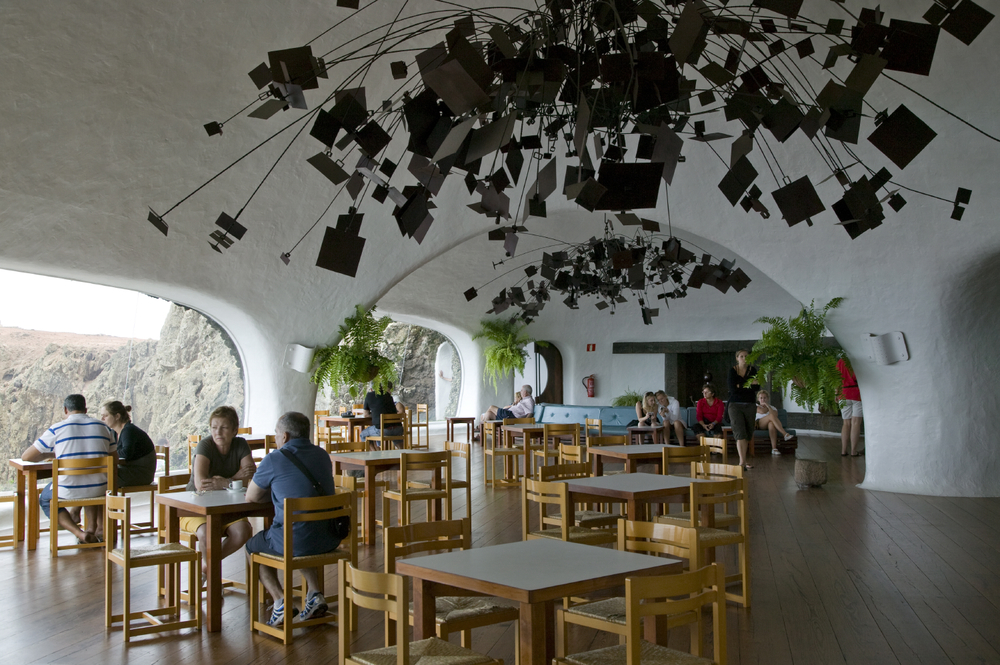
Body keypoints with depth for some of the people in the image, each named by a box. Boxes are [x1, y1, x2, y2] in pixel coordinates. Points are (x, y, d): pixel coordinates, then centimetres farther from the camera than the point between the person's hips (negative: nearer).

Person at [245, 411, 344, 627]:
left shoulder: (274, 459, -10)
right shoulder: (322, 455, 9)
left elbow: (251, 497, 4)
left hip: (294, 542, -6)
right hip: (330, 540, 6)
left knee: (252, 546, 25)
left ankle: (281, 602, 8)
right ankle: (315, 593, 21)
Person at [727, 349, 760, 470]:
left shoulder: (752, 370, 6)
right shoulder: (732, 370, -1)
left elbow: (757, 387, -6)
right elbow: (732, 389, -12)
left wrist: (740, 386, -16)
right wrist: (749, 384, -9)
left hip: (750, 405, 3)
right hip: (736, 405, -3)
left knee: (748, 433, 5)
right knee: (740, 432, -14)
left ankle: (743, 460, 15)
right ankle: (743, 462, -20)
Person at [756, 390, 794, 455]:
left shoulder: (772, 408, 23)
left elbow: (775, 416, -2)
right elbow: (763, 411, -5)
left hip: (767, 426, 2)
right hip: (757, 425, -2)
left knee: (771, 424, -42)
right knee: (771, 415, -33)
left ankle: (774, 448, -57)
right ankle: (785, 434, -45)